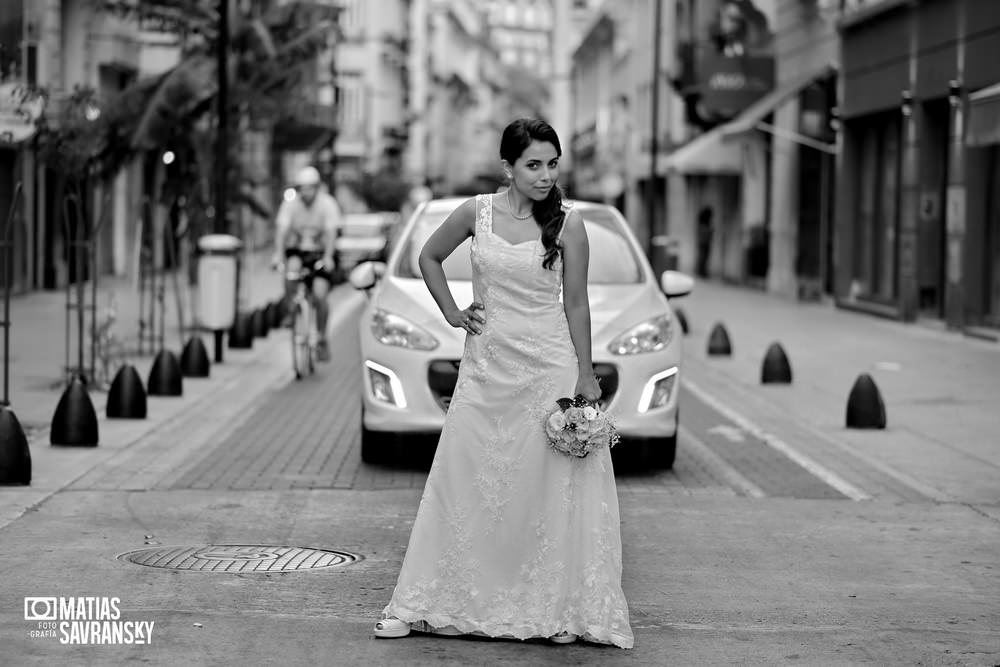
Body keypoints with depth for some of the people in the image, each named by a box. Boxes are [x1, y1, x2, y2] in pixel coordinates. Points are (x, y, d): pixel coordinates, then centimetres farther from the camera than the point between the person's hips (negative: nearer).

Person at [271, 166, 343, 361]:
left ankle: (322, 339, 1)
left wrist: (328, 257, -37)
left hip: (320, 252, -1)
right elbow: (282, 229, -18)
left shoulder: (328, 204, -11)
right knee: (292, 266, -35)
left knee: (319, 295, -18)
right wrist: (278, 254, -35)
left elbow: (331, 232, -21)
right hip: (297, 250, 1)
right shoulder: (290, 204, -7)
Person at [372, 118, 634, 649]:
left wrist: (585, 375, -2)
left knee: (555, 490, -2)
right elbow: (429, 257, 18)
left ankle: (556, 610, 7)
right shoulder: (477, 212, 1)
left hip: (549, 366, -1)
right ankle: (429, 604, 11)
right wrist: (452, 314, 8)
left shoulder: (567, 224, -2)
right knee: (465, 486, 3)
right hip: (486, 367, 1)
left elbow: (576, 303, 1)